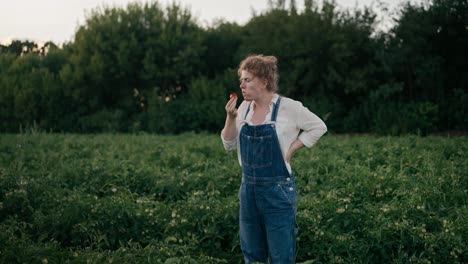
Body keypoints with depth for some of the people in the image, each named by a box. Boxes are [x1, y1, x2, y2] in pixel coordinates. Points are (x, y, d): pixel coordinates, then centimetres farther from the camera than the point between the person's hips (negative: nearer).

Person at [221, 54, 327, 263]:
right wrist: (231, 118, -10)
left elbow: (318, 127, -1)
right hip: (249, 189, 6)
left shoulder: (287, 107, -10)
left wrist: (291, 149, -7)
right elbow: (229, 145, 5)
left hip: (278, 189, -5)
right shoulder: (244, 107, 4)